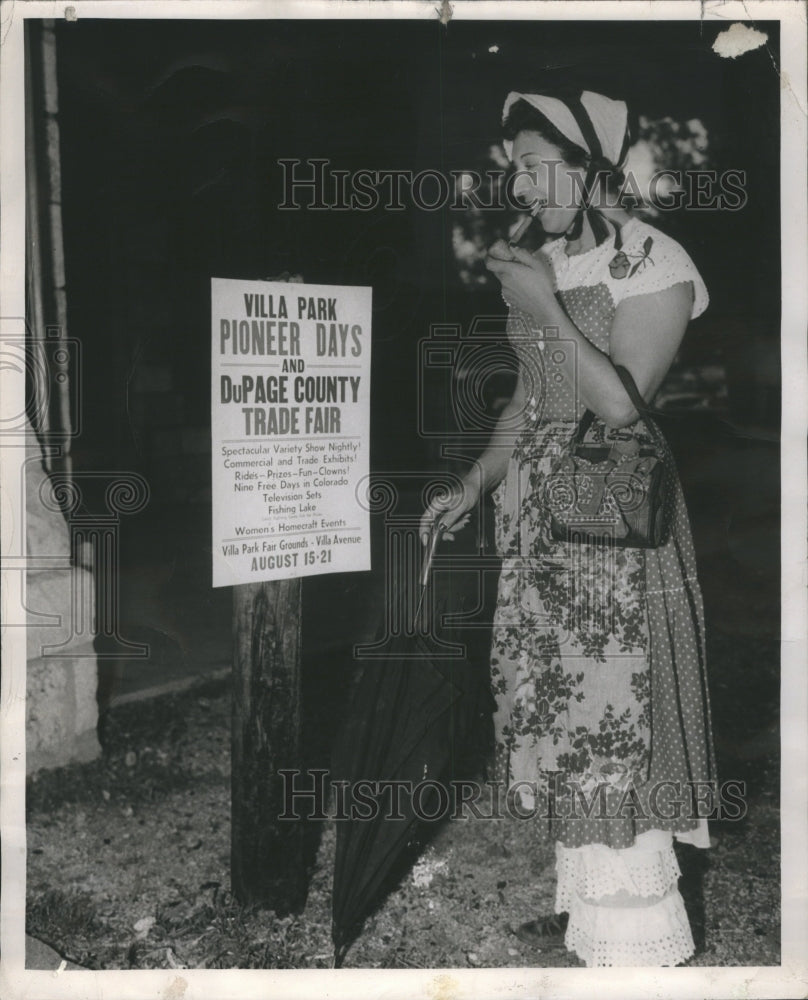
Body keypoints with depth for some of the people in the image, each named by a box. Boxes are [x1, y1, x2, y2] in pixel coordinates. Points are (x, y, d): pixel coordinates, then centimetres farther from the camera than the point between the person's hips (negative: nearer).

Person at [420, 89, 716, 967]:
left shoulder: (653, 264, -10)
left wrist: (545, 310, -18)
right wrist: (471, 488, 9)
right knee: (558, 707, 11)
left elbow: (622, 403, -17)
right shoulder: (542, 264, 11)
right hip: (536, 516, 7)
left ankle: (635, 932, 10)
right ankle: (587, 895, 26)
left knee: (613, 712, -4)